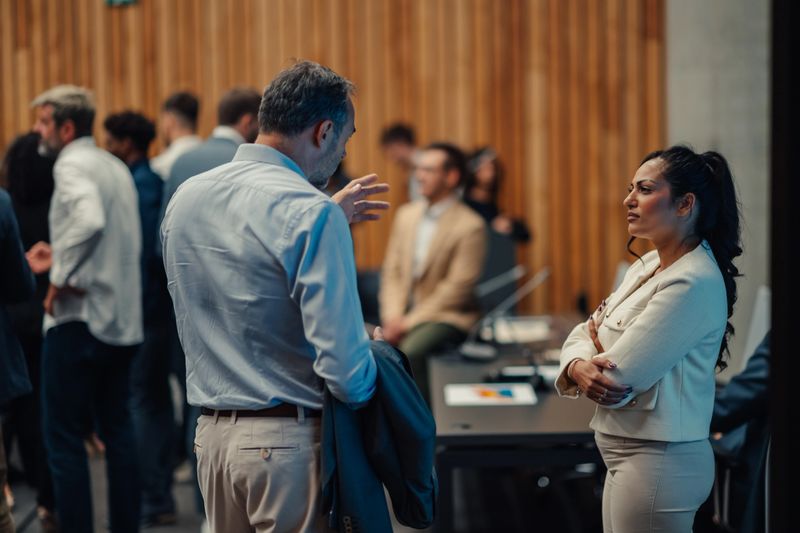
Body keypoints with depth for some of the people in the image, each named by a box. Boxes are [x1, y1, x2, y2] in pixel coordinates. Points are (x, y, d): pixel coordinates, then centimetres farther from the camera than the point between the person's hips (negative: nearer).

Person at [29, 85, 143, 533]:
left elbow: (89, 219, -31)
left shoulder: (72, 164, -11)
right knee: (117, 429, 16)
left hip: (79, 317, -9)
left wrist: (62, 278, -21)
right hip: (123, 319, 9)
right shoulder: (116, 167, 15)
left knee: (64, 437, -2)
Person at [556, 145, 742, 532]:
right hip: (626, 456, 9)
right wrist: (579, 367, -13)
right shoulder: (647, 267, 10)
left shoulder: (693, 283, -20)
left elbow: (617, 379, -22)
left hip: (658, 461, -9)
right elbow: (584, 335, 10)